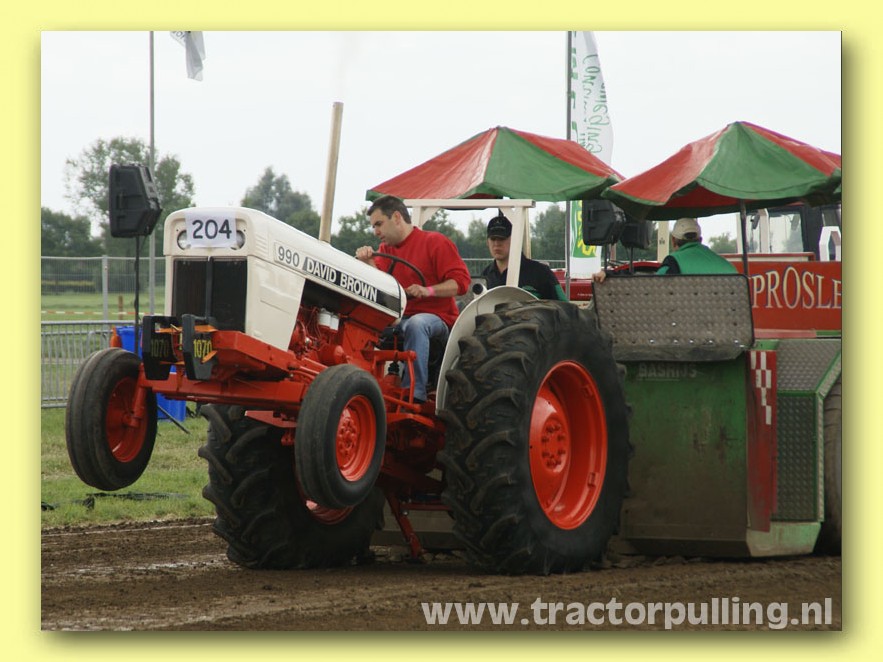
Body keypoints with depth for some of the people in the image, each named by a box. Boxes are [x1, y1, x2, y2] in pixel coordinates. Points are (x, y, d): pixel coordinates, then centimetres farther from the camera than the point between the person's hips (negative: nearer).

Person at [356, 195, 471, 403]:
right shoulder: (386, 249, 18)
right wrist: (368, 262, -18)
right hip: (398, 317, 5)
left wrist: (428, 290, -23)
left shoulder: (435, 242, 0)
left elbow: (461, 281, -8)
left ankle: (414, 392, -43)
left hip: (436, 317, -5)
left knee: (416, 324, -39)